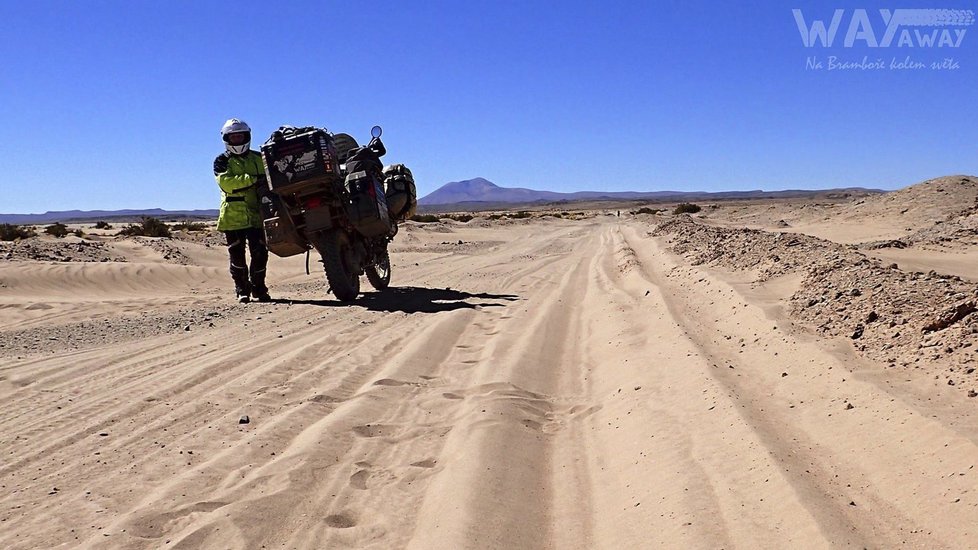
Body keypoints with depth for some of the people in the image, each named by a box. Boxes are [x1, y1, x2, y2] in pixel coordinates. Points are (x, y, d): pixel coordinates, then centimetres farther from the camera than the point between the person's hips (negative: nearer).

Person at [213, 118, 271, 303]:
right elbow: (225, 182, -13)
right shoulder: (222, 161, 4)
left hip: (256, 213, 2)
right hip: (233, 216, -2)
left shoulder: (258, 158, 16)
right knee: (237, 254, 1)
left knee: (260, 253, -2)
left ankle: (259, 288, 12)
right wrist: (253, 179, -19)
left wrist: (265, 186, -12)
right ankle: (242, 289, 12)